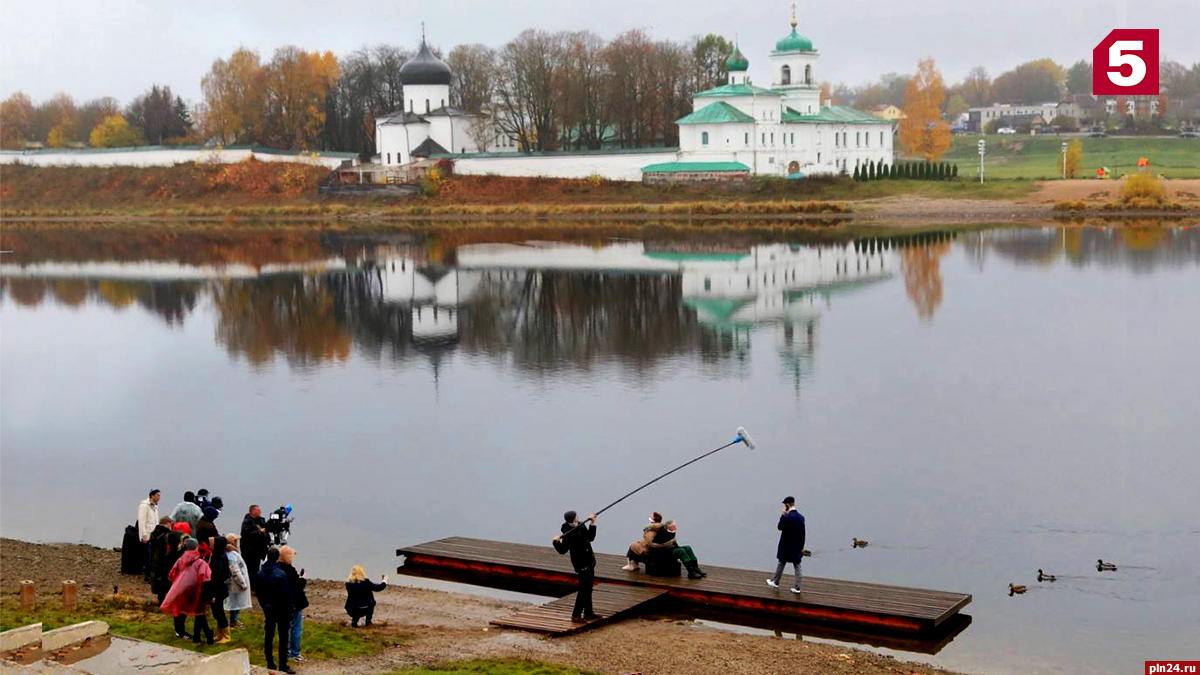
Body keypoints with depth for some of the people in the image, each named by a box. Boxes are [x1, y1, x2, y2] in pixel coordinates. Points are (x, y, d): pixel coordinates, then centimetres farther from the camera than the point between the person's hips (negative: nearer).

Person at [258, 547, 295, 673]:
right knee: (283, 638, 3)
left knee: (268, 636, 13)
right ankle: (283, 666, 5)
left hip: (268, 608, 6)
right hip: (281, 609, -6)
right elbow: (287, 594, -17)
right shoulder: (281, 574, -21)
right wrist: (289, 608, -4)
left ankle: (270, 664, 18)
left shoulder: (260, 573, -2)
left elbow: (259, 593, 7)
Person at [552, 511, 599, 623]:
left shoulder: (581, 526, 2)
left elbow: (591, 537, 18)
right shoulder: (568, 534, -22)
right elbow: (562, 550, -23)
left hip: (589, 562, 9)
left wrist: (593, 523, 14)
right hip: (581, 564, -9)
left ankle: (588, 612, 31)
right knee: (583, 589, -6)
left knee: (588, 588, 18)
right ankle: (576, 615, 3)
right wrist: (556, 542, -40)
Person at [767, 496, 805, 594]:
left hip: (786, 546, -4)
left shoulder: (786, 517, -21)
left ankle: (775, 582, 29)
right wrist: (801, 547, 11)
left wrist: (783, 515, -3)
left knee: (781, 564, 13)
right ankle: (797, 587, 8)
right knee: (797, 566, 7)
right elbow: (803, 534, 4)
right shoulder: (801, 517, -1)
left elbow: (780, 527, -7)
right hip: (797, 547, 4)